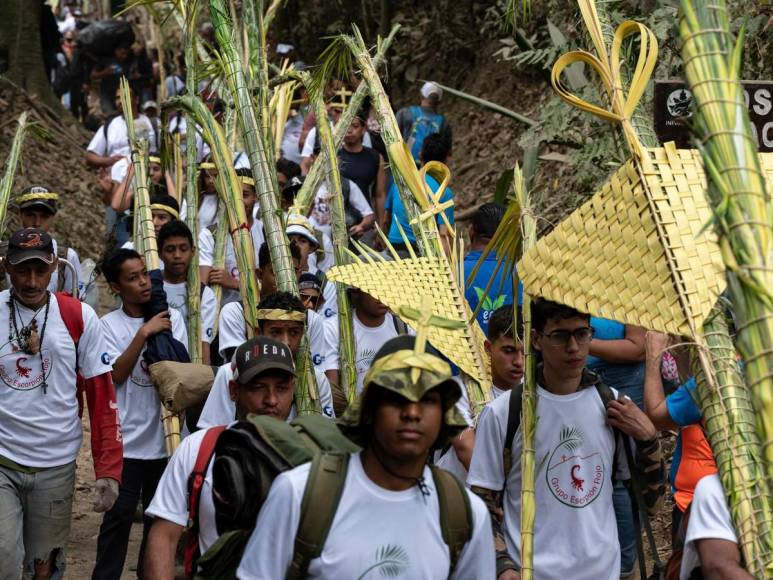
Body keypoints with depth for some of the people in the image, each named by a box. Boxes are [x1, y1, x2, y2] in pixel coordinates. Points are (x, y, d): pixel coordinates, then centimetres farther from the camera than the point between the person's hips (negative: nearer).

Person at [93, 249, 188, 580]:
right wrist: (144, 333, -18)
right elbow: (116, 374, -13)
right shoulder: (110, 325, -2)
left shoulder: (171, 318, 5)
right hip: (127, 439, -3)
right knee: (119, 514, -5)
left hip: (164, 437, 3)